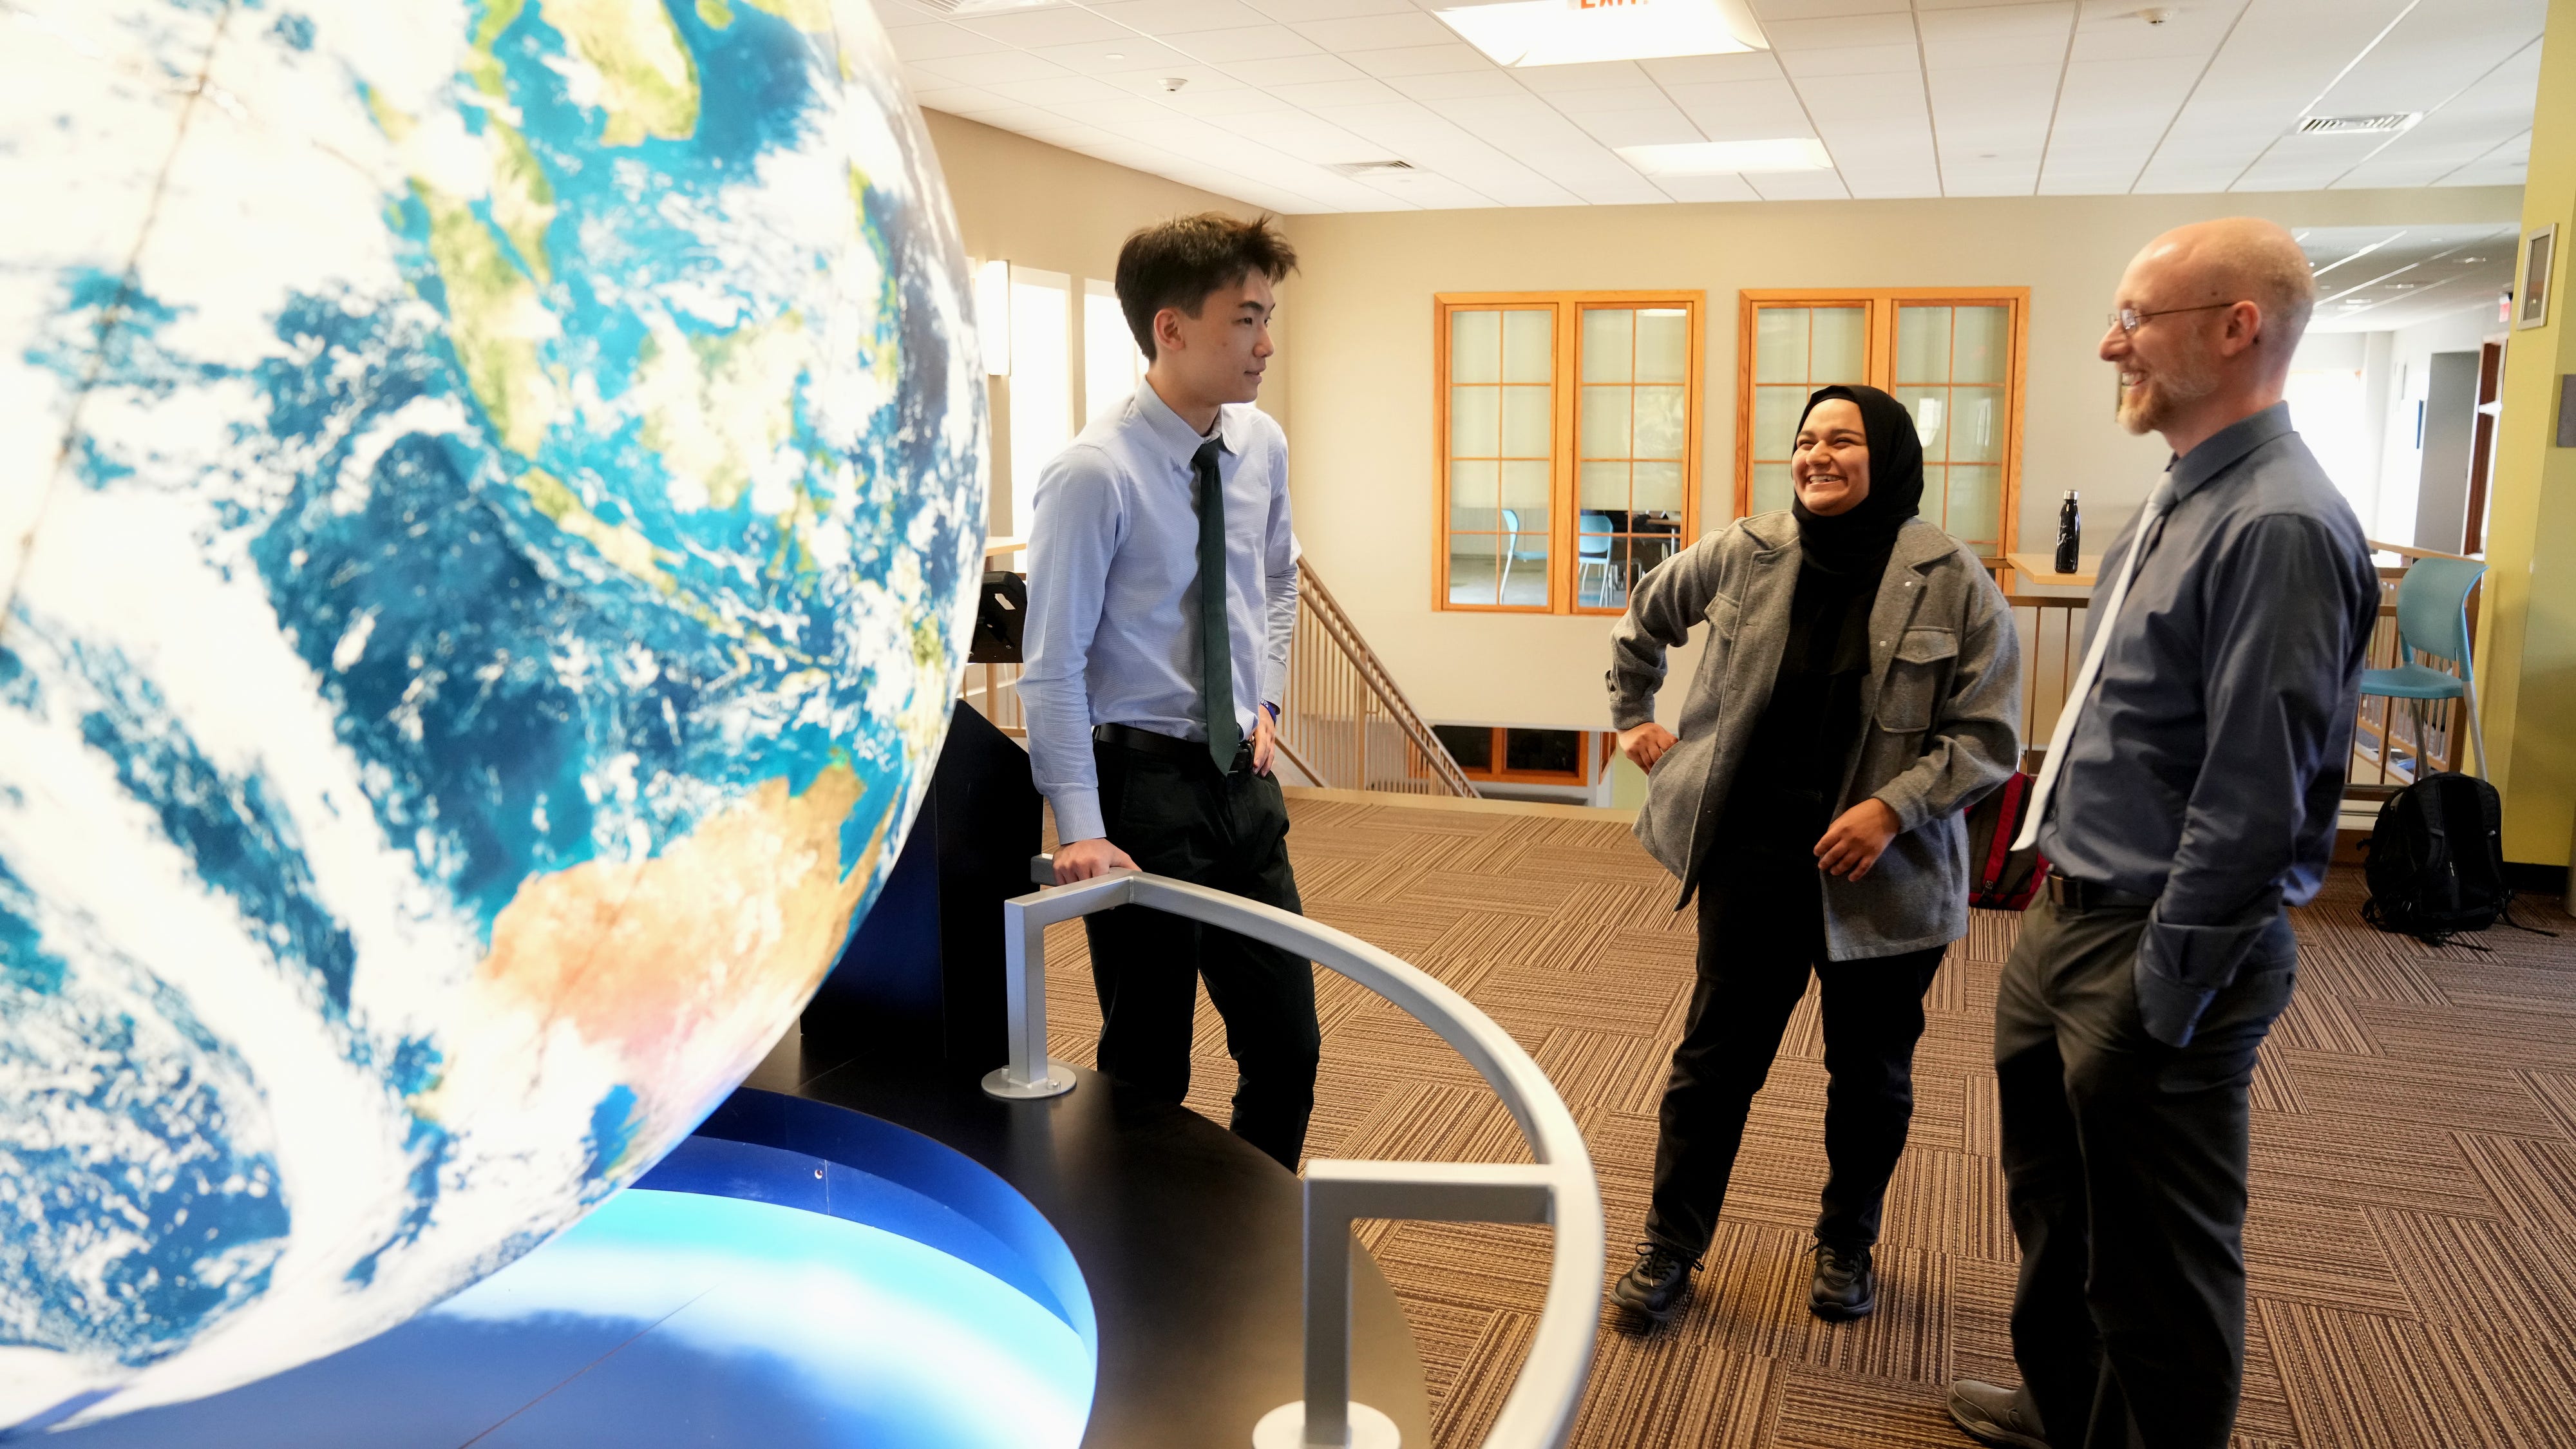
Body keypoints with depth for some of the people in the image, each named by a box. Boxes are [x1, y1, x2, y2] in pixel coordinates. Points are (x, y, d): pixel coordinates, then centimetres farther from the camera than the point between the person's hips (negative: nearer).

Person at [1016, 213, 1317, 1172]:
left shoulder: (1261, 446, 4)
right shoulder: (1094, 475, -17)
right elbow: (1051, 668, -15)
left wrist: (1267, 696, 11)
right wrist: (1081, 830, -19)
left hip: (1242, 778, 7)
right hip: (1143, 785, -6)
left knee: (1288, 1047, 13)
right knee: (1150, 1068, 6)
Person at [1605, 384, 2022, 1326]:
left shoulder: (1956, 586, -9)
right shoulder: (1742, 556, -1)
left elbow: (1988, 738, -8)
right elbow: (1645, 617, 18)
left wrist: (1894, 807, -19)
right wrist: (1631, 717, 15)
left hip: (1884, 873, -1)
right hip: (1753, 857, 1)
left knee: (1870, 1073, 15)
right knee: (1716, 1056, 9)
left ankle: (1847, 1246, 38)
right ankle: (1669, 1246, 24)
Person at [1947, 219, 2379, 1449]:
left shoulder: (2279, 528, -22)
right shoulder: (2181, 500, 10)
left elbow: (2253, 805, -24)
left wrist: (2161, 1000, -19)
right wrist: (2058, 903, 17)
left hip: (2159, 952, -10)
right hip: (2070, 920, 10)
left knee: (2159, 1267, 8)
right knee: (2054, 1202, 26)